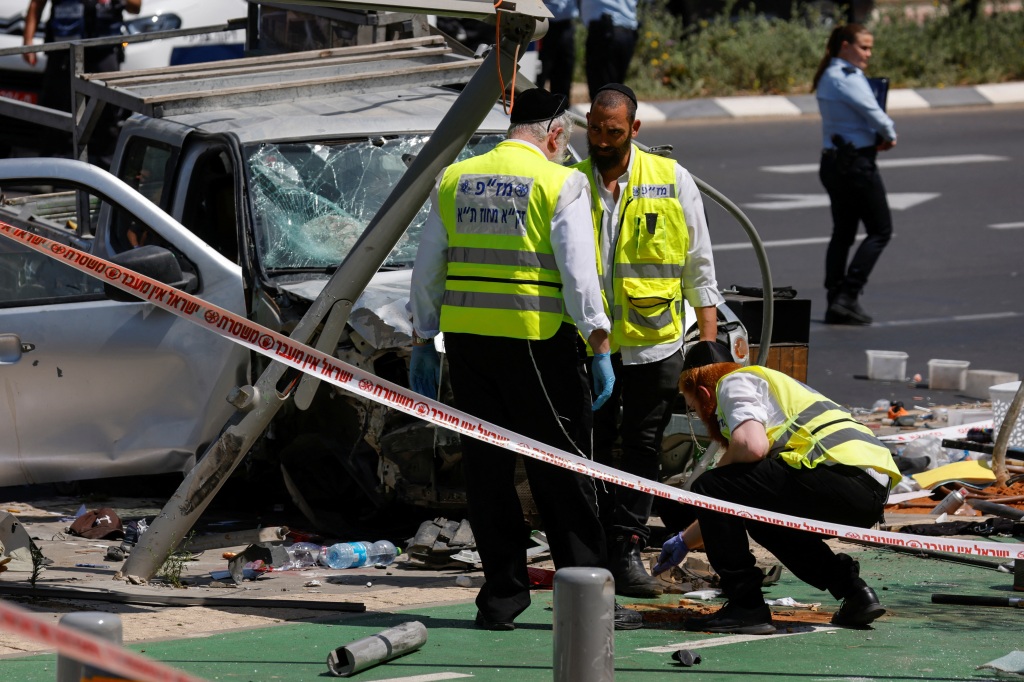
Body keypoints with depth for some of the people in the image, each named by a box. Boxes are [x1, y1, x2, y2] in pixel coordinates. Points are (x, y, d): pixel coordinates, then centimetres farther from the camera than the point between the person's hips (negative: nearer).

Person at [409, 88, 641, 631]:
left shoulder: (454, 180, 10)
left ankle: (502, 596, 11)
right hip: (536, 341, -4)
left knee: (487, 465, 10)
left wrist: (422, 343, 19)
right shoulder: (561, 184, -4)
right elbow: (579, 274, -10)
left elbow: (427, 270, 13)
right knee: (561, 469, 1)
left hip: (465, 338, 4)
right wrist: (600, 348, -6)